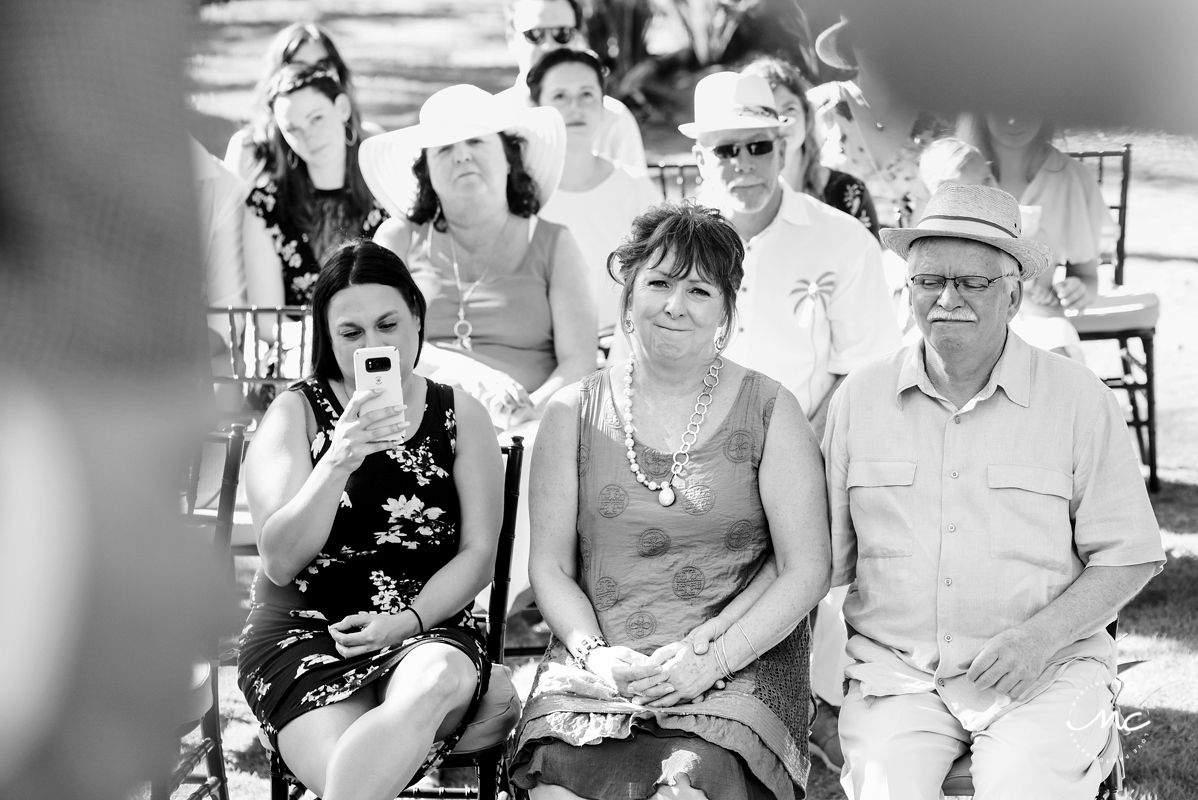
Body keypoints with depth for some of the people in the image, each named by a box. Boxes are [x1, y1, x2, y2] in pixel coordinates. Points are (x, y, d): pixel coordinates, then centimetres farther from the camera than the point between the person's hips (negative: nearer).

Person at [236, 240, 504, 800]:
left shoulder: (459, 417, 10)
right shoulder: (295, 413, 5)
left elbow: (478, 555, 6)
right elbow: (280, 561, -6)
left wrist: (408, 621, -12)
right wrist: (340, 459, -21)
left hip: (428, 628, 2)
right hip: (303, 634, -2)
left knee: (436, 682, -37)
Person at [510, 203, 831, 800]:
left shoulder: (769, 411, 6)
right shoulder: (574, 414, 11)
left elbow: (806, 571, 1)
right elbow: (550, 567, 10)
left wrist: (710, 657, -11)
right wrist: (596, 653, -8)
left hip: (740, 661, -1)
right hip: (600, 658, 2)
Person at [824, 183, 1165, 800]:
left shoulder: (1079, 400, 2)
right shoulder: (859, 399, 8)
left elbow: (1129, 557, 3)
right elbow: (824, 556, 9)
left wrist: (1043, 634, -12)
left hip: (1043, 674, -1)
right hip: (896, 670, 1)